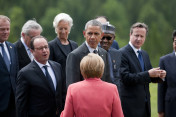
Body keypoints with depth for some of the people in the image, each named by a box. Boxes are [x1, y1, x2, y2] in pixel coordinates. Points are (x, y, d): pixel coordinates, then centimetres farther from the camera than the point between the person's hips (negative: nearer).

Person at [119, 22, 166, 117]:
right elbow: (125, 78, -20)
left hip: (145, 102, 8)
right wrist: (148, 74, -22)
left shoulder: (145, 54, 16)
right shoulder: (122, 53, -10)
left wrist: (159, 76, -3)